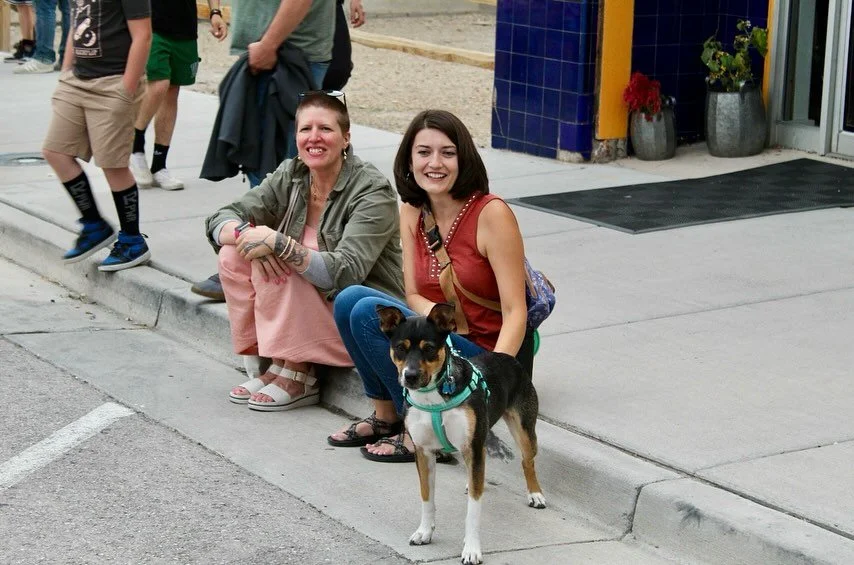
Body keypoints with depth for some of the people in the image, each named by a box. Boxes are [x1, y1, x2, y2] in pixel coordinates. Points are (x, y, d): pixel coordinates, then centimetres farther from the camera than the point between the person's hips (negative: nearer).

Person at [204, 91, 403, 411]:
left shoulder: (373, 192, -18)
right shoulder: (291, 177, 1)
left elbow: (344, 274, -28)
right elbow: (219, 220, -2)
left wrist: (277, 243, -38)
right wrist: (246, 235, -26)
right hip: (304, 317, 7)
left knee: (276, 258, -25)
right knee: (233, 252, -10)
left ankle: (297, 377, -16)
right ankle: (265, 364, -7)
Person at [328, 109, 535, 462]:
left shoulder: (491, 214, -16)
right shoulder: (412, 212, 4)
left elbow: (515, 312, -18)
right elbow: (413, 297, 4)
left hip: (490, 352, -7)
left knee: (368, 312, -22)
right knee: (350, 299, -12)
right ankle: (385, 416, 0)